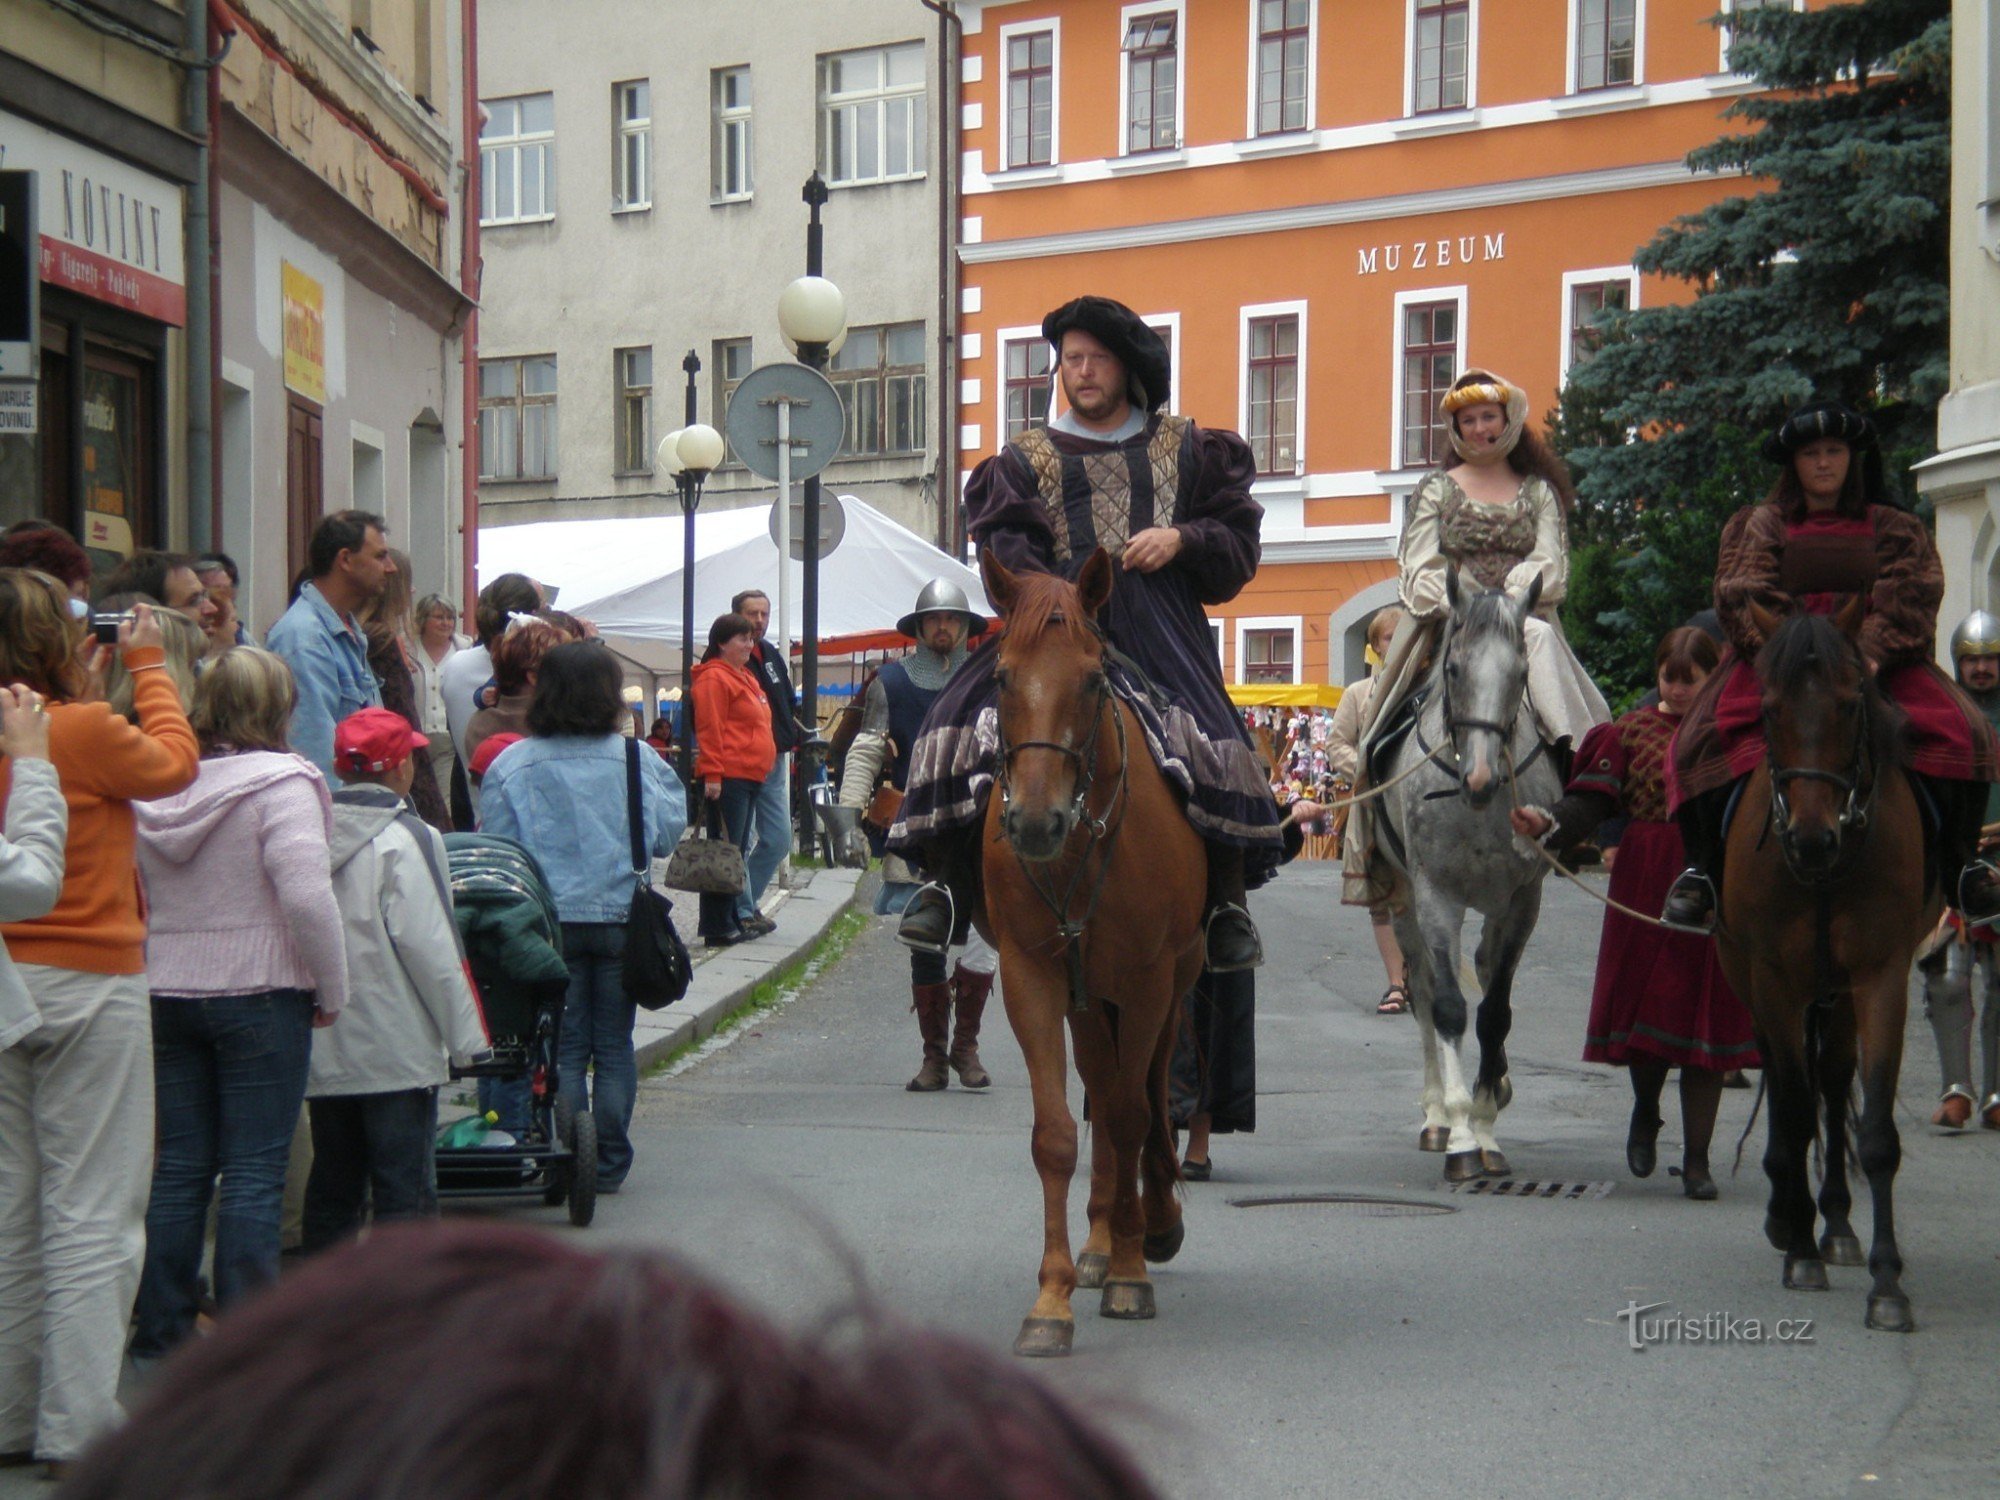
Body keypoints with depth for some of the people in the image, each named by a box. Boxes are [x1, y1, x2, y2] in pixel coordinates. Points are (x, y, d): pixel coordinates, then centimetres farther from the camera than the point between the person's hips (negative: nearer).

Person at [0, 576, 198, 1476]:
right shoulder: (87, 731, -15)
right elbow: (174, 762, 3)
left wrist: (85, 675, 18)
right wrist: (147, 665, 13)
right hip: (87, 987, -6)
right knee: (92, 1208, 1)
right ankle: (77, 1423, 2)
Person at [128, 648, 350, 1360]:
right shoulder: (281, 784, -13)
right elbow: (307, 895, -19)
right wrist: (332, 989, -8)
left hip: (167, 994, 5)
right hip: (260, 992, -5)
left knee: (177, 1166, 12)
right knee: (255, 1171, -1)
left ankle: (159, 1325, 16)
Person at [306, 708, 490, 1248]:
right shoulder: (407, 839, -12)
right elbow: (427, 946, -15)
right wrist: (464, 1031, -8)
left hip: (323, 1054, 6)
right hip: (397, 1050, -6)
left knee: (331, 1188, 14)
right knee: (405, 1192, -3)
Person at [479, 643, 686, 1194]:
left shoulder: (512, 766, -7)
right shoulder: (637, 760, -6)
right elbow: (669, 832, 3)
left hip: (550, 921, 0)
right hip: (622, 918, 0)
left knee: (564, 1046, 8)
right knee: (614, 1045, 10)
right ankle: (609, 1163, 12)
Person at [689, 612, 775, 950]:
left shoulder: (746, 677, 22)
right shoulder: (714, 678, -9)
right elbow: (709, 729, -15)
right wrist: (712, 774, -20)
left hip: (749, 778, 10)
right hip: (727, 779, -10)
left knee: (736, 851, 12)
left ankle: (732, 921, 17)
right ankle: (717, 927, -9)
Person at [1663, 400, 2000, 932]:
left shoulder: (1894, 530, 18)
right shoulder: (1759, 526, 16)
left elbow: (1909, 596, 1)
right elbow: (1744, 597, 1)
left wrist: (1872, 653, -20)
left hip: (1879, 666, 1)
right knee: (1701, 741, -28)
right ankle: (1702, 871, -16)